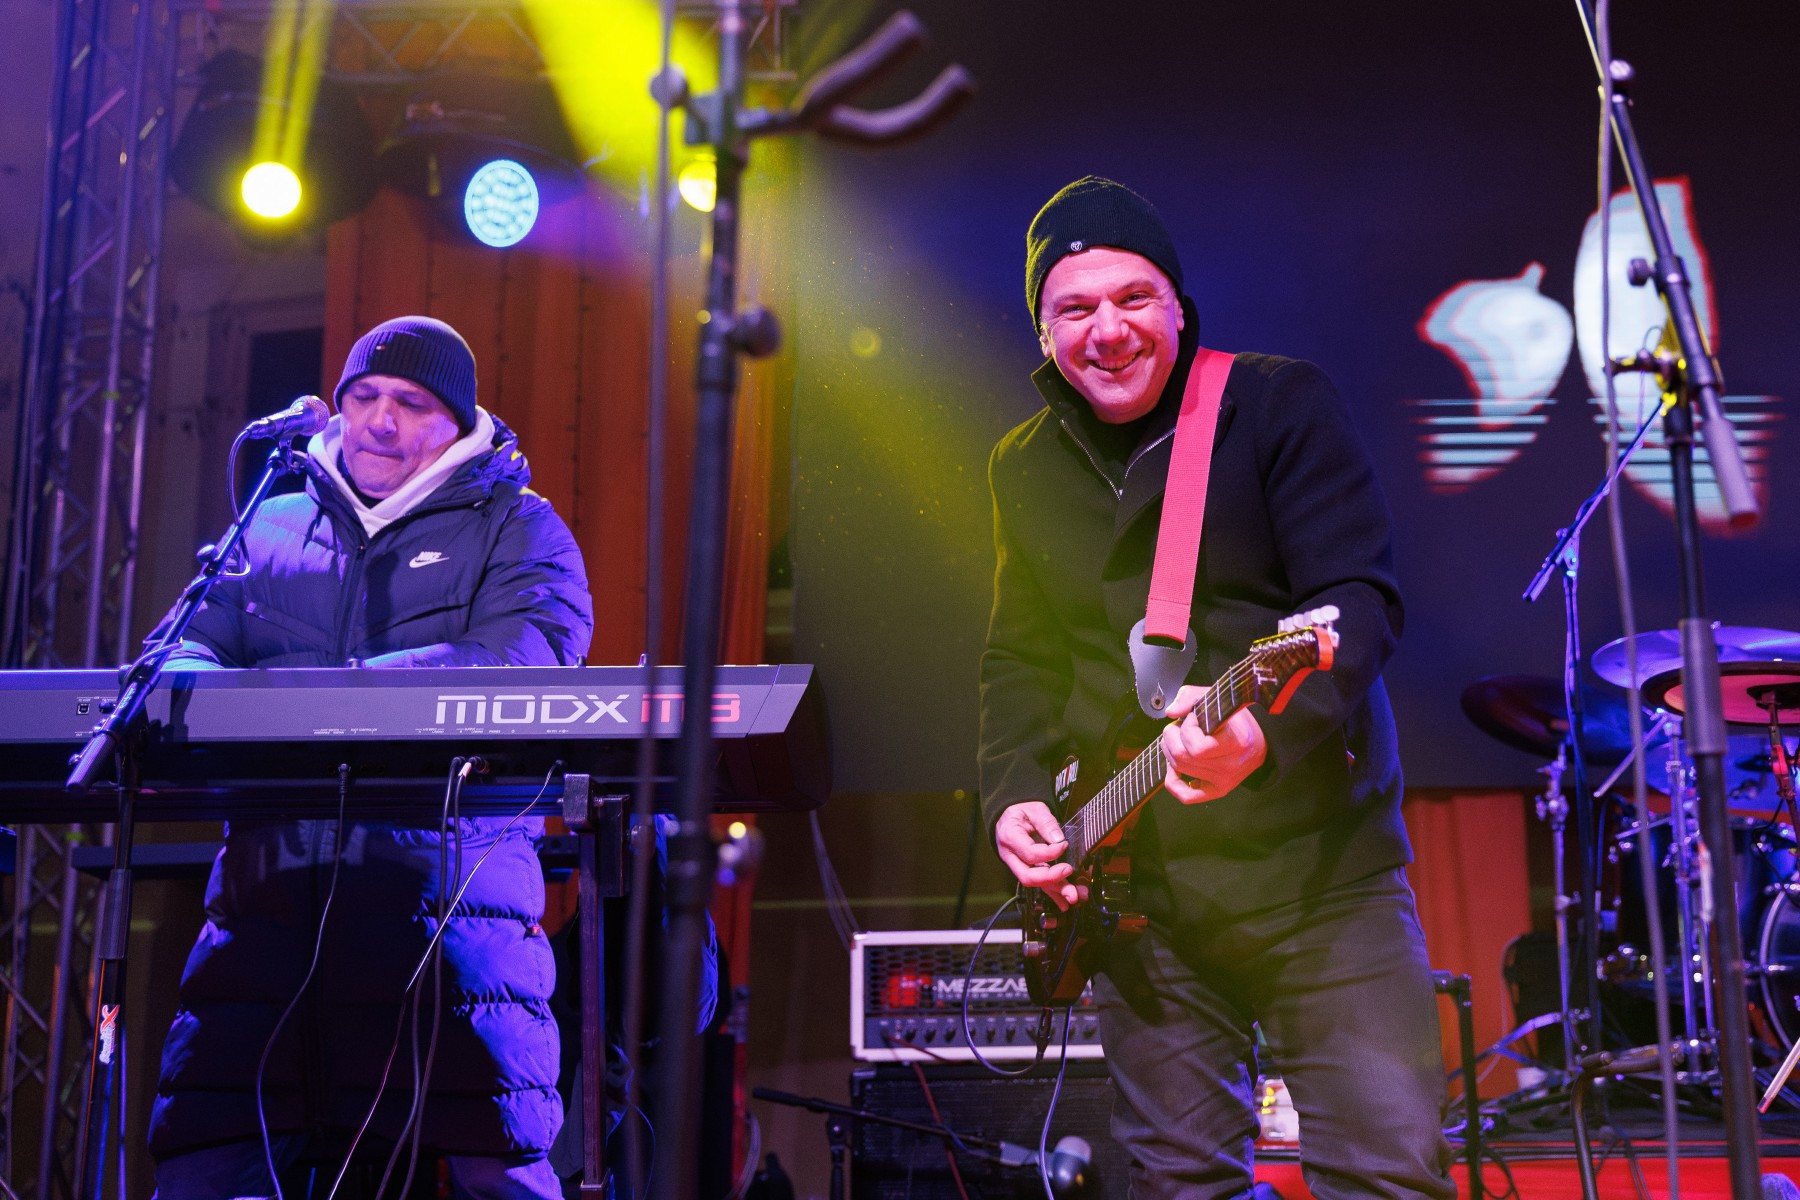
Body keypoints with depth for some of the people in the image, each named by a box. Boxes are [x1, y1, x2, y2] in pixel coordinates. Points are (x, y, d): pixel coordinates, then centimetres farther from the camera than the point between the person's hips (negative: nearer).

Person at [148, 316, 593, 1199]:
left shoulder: (517, 529, 11)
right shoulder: (270, 528, 24)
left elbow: (518, 660, -7)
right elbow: (189, 647, 17)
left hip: (447, 876, -3)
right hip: (271, 869, 4)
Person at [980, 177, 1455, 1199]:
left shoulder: (1285, 404, -4)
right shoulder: (1025, 469, 12)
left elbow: (1362, 596, -13)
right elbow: (1019, 659, 17)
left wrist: (1266, 724, -31)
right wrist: (1016, 796, -1)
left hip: (1321, 863, -4)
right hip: (1134, 886, 4)